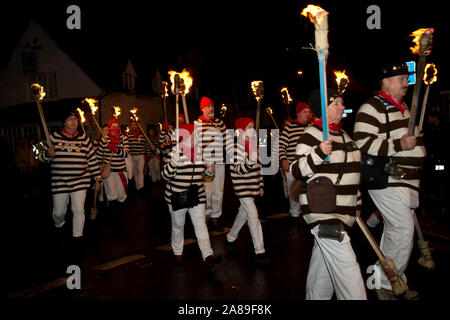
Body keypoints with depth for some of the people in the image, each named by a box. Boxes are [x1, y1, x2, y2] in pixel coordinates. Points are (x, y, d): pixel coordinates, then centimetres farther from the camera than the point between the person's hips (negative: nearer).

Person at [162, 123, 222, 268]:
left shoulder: (200, 151, 5)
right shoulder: (175, 152, -12)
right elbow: (166, 176, -14)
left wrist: (209, 171, -4)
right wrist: (173, 163, -30)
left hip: (197, 196, 3)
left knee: (201, 225, -2)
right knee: (178, 226, 13)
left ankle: (208, 255, -1)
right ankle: (178, 253, 32)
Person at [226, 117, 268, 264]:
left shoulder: (253, 144, 10)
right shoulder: (238, 146, -14)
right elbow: (238, 170, -20)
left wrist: (261, 185, 18)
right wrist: (250, 160, -37)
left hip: (253, 186, 8)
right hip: (242, 187, -8)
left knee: (243, 213, 18)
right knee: (253, 216, -10)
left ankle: (231, 238, 38)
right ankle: (259, 252, -3)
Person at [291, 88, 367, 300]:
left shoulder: (344, 135, 17)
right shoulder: (312, 134, -9)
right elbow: (297, 170, -14)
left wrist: (357, 205, 25)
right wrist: (318, 153, -30)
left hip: (342, 212, 8)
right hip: (322, 212, -8)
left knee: (324, 262, 17)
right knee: (346, 267, -10)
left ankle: (314, 297, 31)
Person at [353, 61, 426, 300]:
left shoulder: (402, 106, 19)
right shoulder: (372, 107, -12)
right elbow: (362, 143, -21)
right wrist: (398, 145, -24)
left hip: (407, 181, 10)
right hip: (386, 180, -9)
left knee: (396, 230, 14)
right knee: (404, 229, -14)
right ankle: (385, 283, 3)